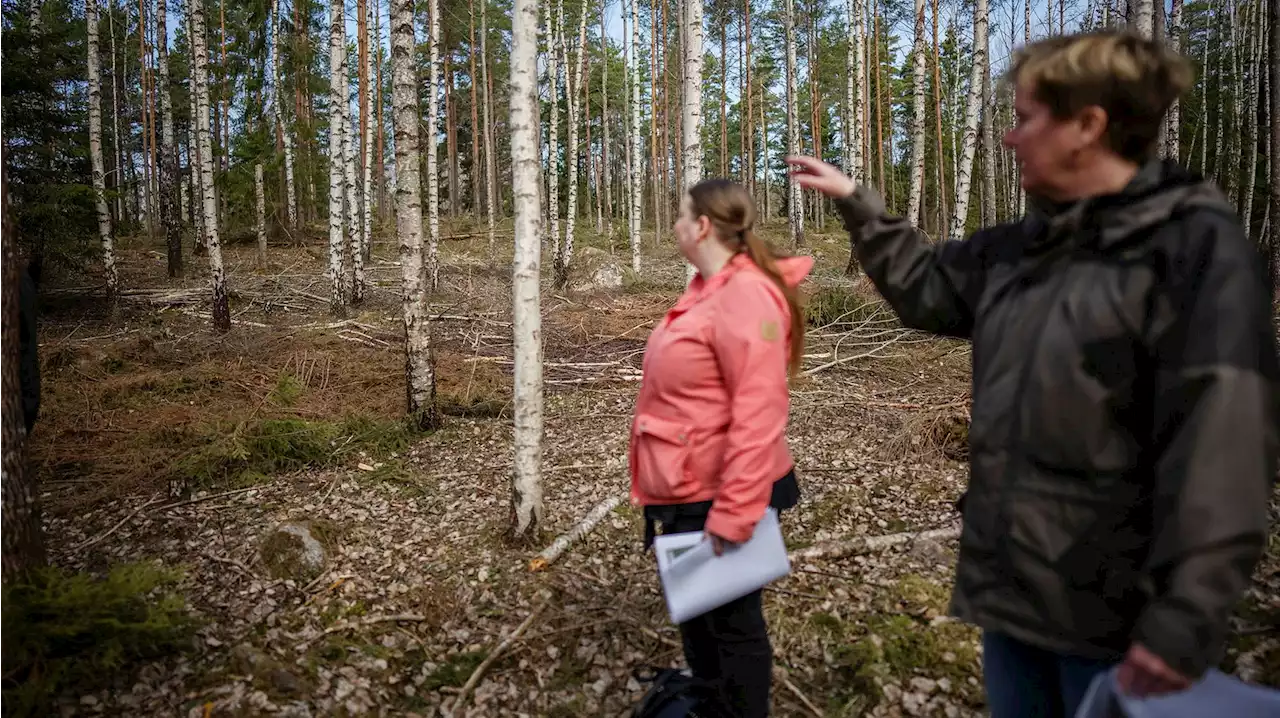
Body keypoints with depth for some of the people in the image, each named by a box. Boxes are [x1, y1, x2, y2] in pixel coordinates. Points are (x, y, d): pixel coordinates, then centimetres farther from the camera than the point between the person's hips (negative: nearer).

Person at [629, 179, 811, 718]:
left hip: (718, 497, -10)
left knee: (731, 621, 9)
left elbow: (757, 416, -28)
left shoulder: (745, 297, -23)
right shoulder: (708, 291, 8)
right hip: (688, 492, 10)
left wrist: (733, 512, -28)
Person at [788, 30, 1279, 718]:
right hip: (1011, 584, 7)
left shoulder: (1196, 244, -14)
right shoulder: (1021, 245, 8)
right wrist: (855, 202, 22)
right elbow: (925, 284, 25)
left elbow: (1220, 436, -21)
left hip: (1115, 615, -7)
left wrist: (1183, 614, -23)